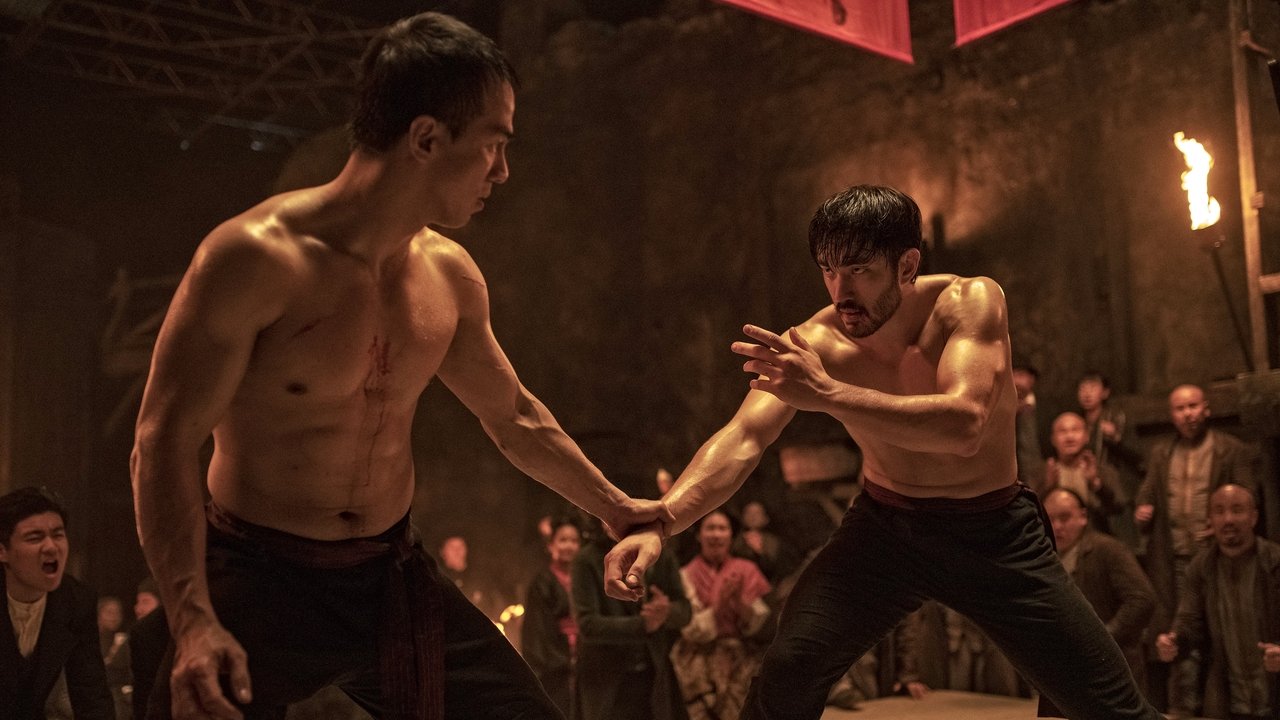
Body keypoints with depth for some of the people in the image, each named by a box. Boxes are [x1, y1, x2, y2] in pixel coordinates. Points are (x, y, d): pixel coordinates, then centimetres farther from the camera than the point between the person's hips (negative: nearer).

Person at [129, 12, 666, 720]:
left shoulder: (450, 275, 1)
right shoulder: (256, 256, -18)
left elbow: (514, 415, 17)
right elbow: (164, 443, -17)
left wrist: (615, 506, 25)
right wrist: (193, 621, -27)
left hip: (393, 576, 5)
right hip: (259, 580, -5)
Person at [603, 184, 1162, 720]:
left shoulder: (971, 301, -20)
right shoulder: (815, 343, -15)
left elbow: (964, 426, -35)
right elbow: (742, 440, -23)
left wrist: (827, 394, -43)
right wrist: (658, 523, -39)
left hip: (993, 531, -1)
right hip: (884, 525, 1)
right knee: (788, 673, -17)